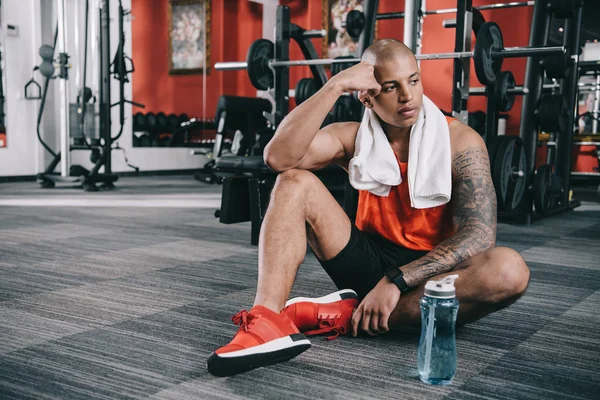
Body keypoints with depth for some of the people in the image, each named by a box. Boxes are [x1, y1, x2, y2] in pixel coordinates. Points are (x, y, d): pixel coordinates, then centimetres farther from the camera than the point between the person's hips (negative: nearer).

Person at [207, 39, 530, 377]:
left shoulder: (460, 142, -11)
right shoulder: (355, 138, -3)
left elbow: (479, 235, -22)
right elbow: (278, 157, -21)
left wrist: (396, 280, -29)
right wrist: (336, 86, -25)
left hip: (430, 273, -2)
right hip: (369, 262, 2)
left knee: (510, 270, -34)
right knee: (295, 183, -14)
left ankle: (347, 314, -29)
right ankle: (268, 321, -33)